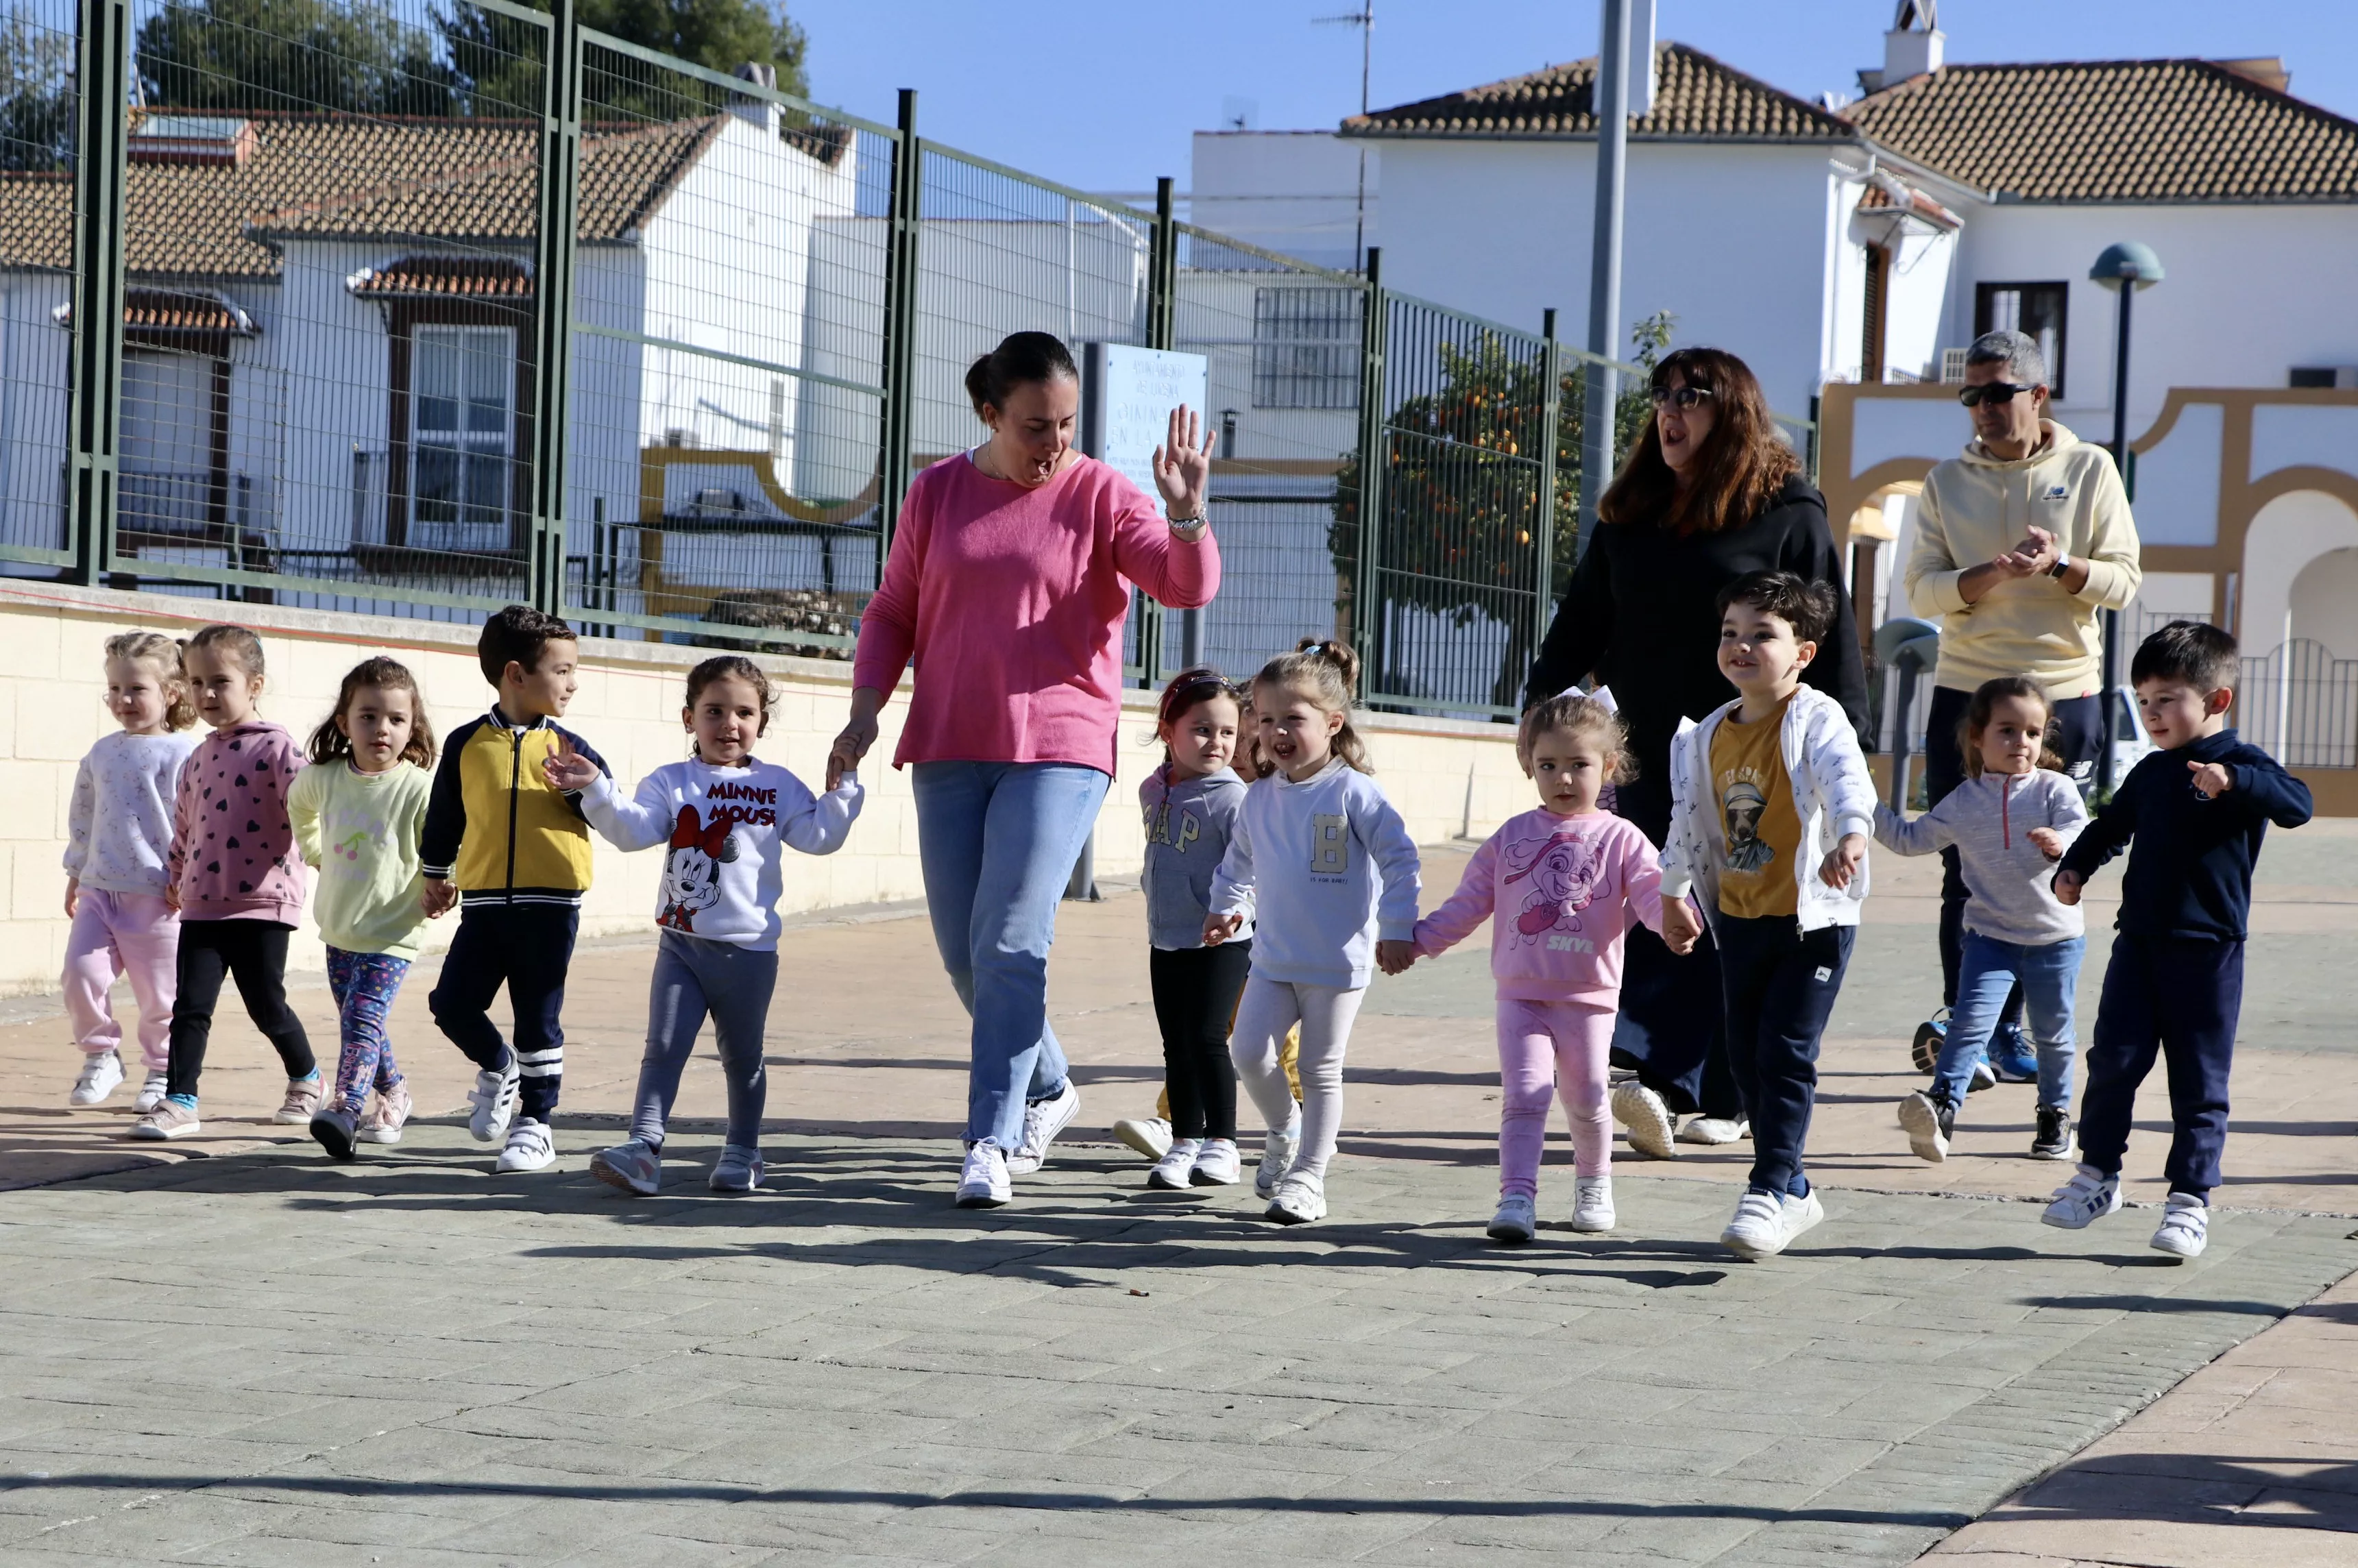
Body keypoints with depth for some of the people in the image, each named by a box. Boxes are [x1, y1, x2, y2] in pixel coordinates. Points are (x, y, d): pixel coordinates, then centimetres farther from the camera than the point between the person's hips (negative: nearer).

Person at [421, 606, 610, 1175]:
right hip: (483, 900, 1)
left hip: (550, 903, -1)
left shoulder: (567, 749, 3)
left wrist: (586, 788, -17)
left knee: (539, 1019, 2)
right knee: (452, 1003, -4)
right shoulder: (467, 744, 5)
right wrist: (436, 875, 22)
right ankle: (498, 1069, 25)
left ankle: (535, 1123, 13)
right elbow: (444, 814, 17)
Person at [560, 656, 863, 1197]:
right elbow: (633, 828, -9)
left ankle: (742, 1153, 25)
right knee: (663, 1047, -6)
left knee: (743, 1056, 12)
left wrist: (843, 787, -3)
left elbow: (818, 836, 4)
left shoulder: (777, 786, 6)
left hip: (749, 949, 0)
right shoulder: (671, 783, 3)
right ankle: (643, 1148, -11)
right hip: (681, 943, 0)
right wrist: (596, 790, -21)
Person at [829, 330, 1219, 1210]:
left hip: (1059, 750, -4)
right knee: (963, 954, 8)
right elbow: (893, 614, 15)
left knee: (1010, 944, -15)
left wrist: (1186, 511, -32)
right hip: (949, 751, 4)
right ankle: (1048, 1090, 31)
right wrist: (866, 709, 2)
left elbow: (1189, 586, -13)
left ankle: (992, 1144, -14)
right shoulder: (937, 494, 8)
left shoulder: (1100, 496, -1)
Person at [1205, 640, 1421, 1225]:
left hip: (1338, 963, -5)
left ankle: (1307, 1177, 11)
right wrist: (1228, 907, 13)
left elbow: (1399, 859, -10)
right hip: (1273, 958, 5)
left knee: (1321, 1070, 2)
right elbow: (1239, 862, 23)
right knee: (1249, 1051, -6)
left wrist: (1397, 929, -11)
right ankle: (1283, 1131, 21)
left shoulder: (1352, 792, -11)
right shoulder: (1260, 797, 6)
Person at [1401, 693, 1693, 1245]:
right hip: (1522, 995, 1)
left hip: (1588, 997, -1)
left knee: (1586, 1101, 11)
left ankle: (1593, 1186, 34)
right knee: (1523, 1096, -11)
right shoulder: (1511, 837, 7)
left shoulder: (1620, 839, 0)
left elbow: (1651, 889, -13)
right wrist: (1416, 940, 7)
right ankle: (1517, 1199, -15)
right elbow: (1468, 904, 12)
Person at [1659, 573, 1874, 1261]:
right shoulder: (1711, 737, 8)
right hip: (1739, 918, 7)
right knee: (1745, 1055, 10)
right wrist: (1673, 893, 24)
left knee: (1785, 1053, -10)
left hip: (1813, 918, -7)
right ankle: (1794, 1191, 23)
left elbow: (1847, 780, -29)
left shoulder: (1816, 721, -11)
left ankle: (1770, 1191, -5)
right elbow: (1690, 818, 19)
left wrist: (1851, 836, -48)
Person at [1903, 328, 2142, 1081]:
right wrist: (1991, 574, -19)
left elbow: (2124, 580, 0)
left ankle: (2003, 1027, 11)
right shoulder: (1947, 481, 7)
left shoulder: (2090, 470, 4)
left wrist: (2060, 566, -19)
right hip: (1967, 689, 0)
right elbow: (1922, 588, -1)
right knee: (1967, 871, -4)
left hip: (2064, 691, 0)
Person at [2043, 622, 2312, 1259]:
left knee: (2199, 1081, 0)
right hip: (2139, 941, 5)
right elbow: (2112, 825, 27)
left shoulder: (2241, 764, -6)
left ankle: (2190, 1198, 5)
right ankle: (2098, 1173, 18)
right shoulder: (2150, 773, 13)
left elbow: (2296, 802, -23)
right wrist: (2075, 867, 10)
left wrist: (2232, 782, -38)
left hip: (2207, 950, -5)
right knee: (2113, 1059, 3)